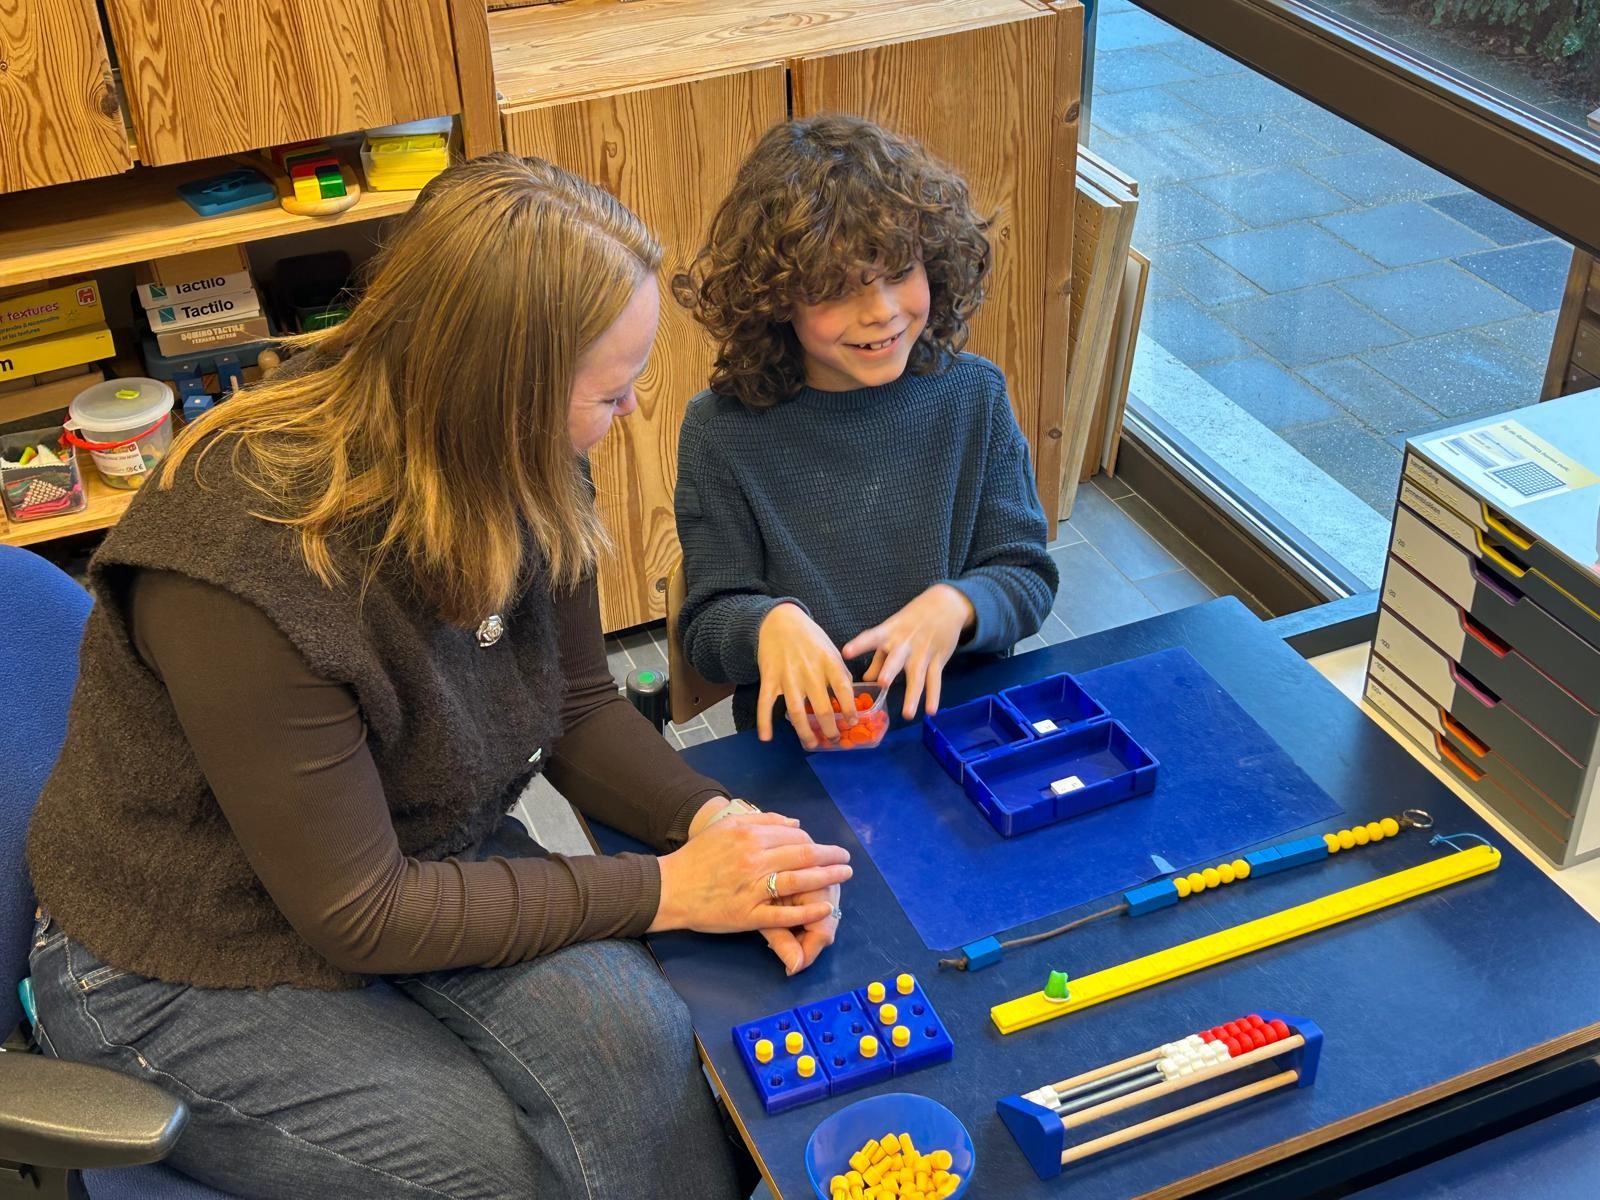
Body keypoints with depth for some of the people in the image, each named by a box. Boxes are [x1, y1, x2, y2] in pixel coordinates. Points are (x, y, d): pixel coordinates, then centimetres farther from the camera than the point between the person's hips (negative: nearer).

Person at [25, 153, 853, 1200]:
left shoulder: (521, 476, -12)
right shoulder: (245, 573, -33)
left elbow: (578, 707, 1)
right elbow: (356, 916, -25)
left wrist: (716, 823, -19)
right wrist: (666, 890, -23)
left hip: (420, 862, 5)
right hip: (190, 974, -5)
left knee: (631, 1031, -21)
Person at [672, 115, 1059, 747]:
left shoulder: (973, 395, 1)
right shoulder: (723, 432, -6)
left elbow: (1026, 576, 4)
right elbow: (707, 621, -1)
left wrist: (956, 606, -18)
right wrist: (769, 623, -24)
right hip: (799, 742, 2)